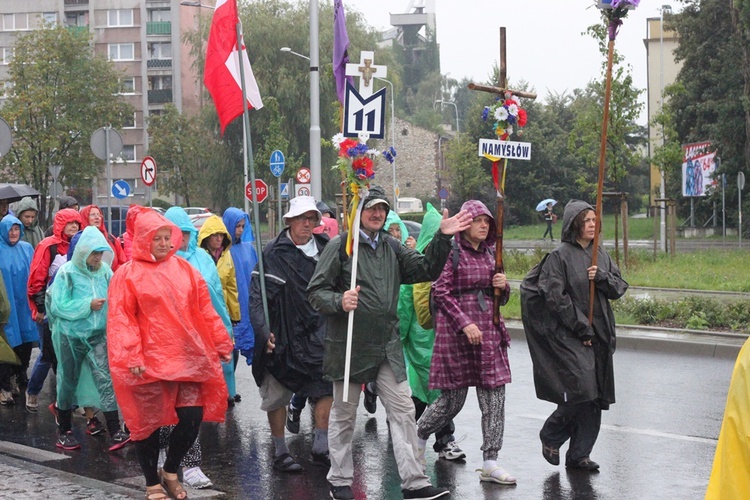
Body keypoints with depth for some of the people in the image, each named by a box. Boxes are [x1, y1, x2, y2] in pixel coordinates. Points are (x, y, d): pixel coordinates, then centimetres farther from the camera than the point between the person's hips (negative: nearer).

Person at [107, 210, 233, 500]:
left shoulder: (184, 270, 11)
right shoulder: (128, 275, -2)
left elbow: (205, 311, 13)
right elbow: (121, 320, -8)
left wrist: (222, 344, 13)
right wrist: (131, 357, -17)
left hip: (187, 359, 4)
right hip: (149, 363, -4)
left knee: (192, 418, 0)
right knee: (149, 423, 4)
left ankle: (170, 472, 24)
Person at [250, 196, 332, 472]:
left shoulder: (325, 249, 6)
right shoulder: (273, 252, -8)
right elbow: (257, 295, -10)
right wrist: (264, 332, -20)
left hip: (316, 335, 3)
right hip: (282, 337, -3)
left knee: (327, 388, -6)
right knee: (277, 397, 5)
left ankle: (320, 448, 5)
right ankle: (280, 452, 18)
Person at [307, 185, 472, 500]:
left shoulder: (391, 248, 12)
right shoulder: (340, 246, -7)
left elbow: (426, 270, 10)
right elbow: (316, 291, -8)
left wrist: (442, 239, -3)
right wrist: (340, 302, -27)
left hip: (388, 345, 5)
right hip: (349, 344, -5)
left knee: (403, 411, 1)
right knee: (344, 414, 8)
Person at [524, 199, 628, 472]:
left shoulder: (601, 255, 13)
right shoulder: (560, 256, -7)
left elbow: (620, 288, 14)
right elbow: (555, 296, -13)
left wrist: (602, 276, -7)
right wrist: (581, 327, -14)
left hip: (598, 334, 7)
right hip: (569, 336, -7)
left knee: (595, 396, 5)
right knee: (581, 387, -16)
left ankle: (579, 454, 15)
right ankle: (550, 436, 9)